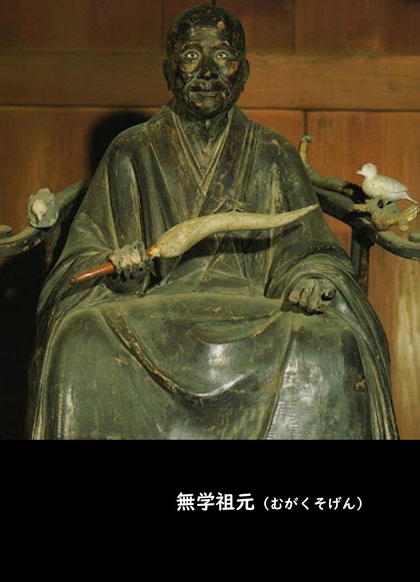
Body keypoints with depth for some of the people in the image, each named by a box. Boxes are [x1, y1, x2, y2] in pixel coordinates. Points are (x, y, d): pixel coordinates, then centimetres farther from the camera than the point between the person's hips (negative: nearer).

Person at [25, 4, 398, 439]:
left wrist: (315, 277, -13)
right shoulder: (132, 153, 12)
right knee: (83, 343, -33)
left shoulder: (274, 156, 14)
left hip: (256, 321, 1)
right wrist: (117, 268, -15)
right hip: (152, 316, 0)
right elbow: (84, 255, 10)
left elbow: (312, 251, 12)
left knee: (332, 350, -32)